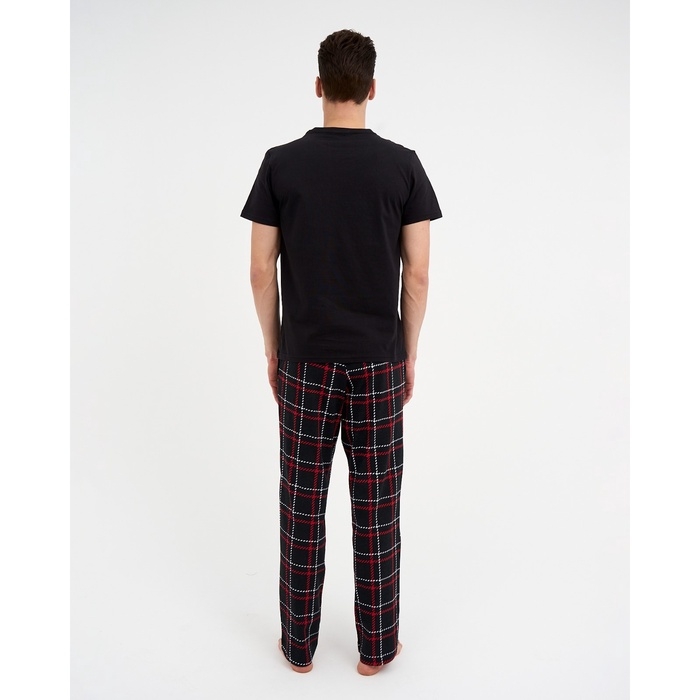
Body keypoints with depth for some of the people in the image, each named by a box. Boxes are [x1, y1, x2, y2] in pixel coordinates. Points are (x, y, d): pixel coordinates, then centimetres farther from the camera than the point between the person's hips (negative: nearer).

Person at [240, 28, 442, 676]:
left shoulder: (281, 163, -4)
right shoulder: (402, 164, -4)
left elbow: (261, 270, -3)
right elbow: (418, 273, -4)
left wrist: (273, 349, 10)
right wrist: (409, 354, 7)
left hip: (306, 362, 0)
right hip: (378, 362, 0)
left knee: (302, 506, 12)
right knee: (377, 509, 11)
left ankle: (300, 644, 27)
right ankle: (377, 646, 25)